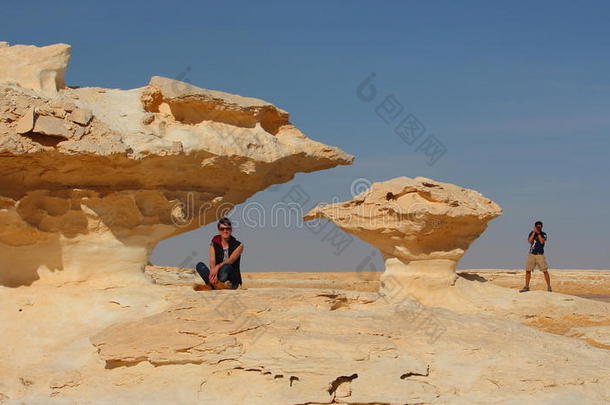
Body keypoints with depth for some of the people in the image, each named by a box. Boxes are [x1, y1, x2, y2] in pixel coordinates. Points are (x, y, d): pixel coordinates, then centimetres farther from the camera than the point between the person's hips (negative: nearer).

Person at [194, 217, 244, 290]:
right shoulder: (214, 243, 7)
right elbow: (212, 262, -8)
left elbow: (231, 260, -15)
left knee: (226, 267, -35)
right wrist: (213, 274, -30)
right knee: (199, 265, -23)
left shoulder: (238, 245, 1)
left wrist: (218, 266, -35)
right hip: (217, 277, 3)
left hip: (232, 281, -3)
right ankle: (216, 284, -45)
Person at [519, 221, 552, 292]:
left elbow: (542, 241, -16)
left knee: (545, 271, -7)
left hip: (540, 255, -2)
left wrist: (538, 233, -11)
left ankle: (549, 287, -2)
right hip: (531, 254, 3)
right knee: (528, 270, 1)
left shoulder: (543, 234, 2)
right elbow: (529, 241, -9)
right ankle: (526, 287, 11)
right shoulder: (531, 233, 8)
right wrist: (534, 232, -9)